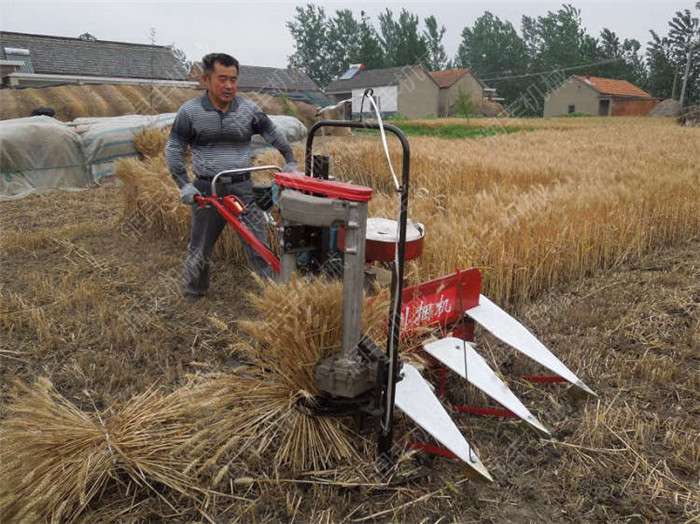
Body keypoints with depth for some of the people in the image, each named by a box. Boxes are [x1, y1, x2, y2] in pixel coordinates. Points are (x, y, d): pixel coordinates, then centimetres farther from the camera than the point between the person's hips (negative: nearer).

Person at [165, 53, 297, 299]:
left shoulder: (249, 109, 0)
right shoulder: (190, 111, -4)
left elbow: (274, 136, 13)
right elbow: (173, 149, 1)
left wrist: (290, 162, 11)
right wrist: (183, 184, -9)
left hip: (243, 188, 1)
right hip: (207, 190, -1)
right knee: (200, 248, 10)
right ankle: (192, 295, 29)